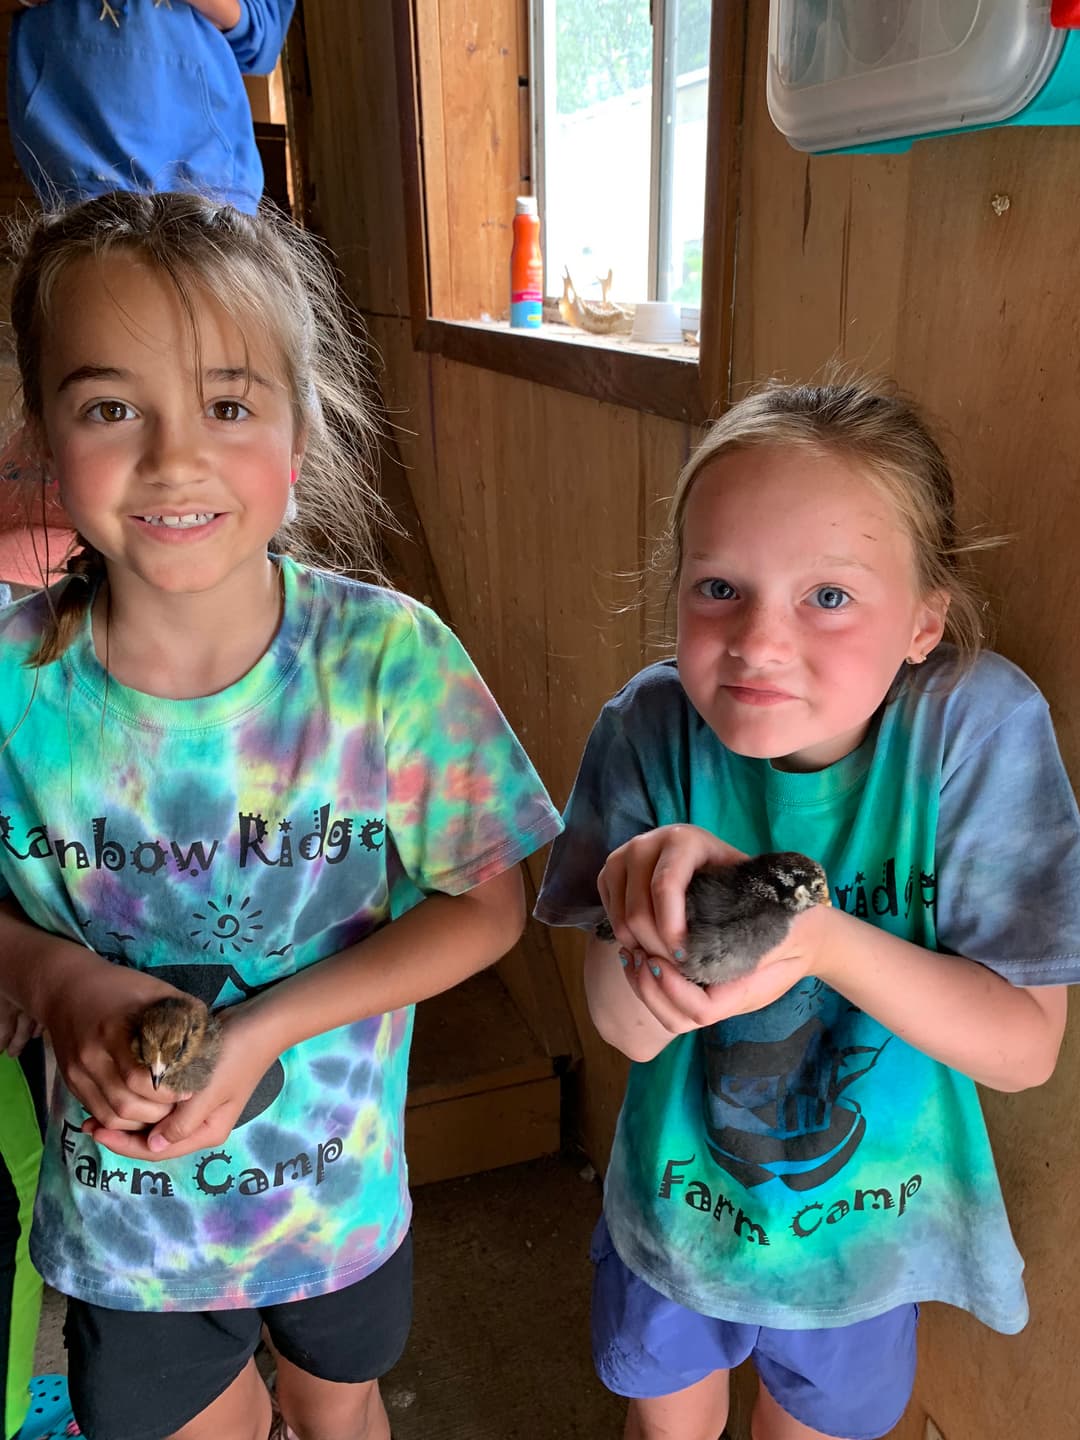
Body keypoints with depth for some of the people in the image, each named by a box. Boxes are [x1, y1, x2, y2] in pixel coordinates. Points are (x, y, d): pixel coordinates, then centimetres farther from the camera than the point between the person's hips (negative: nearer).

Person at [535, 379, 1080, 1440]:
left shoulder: (981, 725, -26)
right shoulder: (653, 728, -23)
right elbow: (628, 1030, -20)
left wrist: (822, 938, -38)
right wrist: (659, 915, -42)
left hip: (867, 1229, 0)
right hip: (677, 1205, 1)